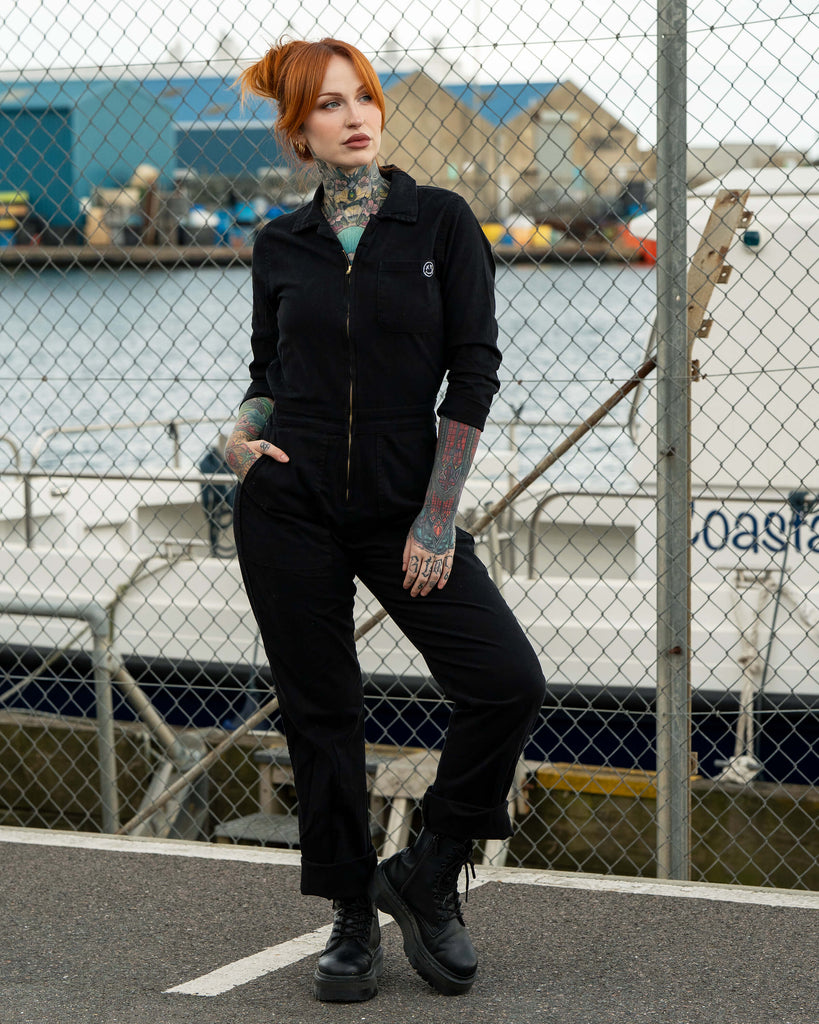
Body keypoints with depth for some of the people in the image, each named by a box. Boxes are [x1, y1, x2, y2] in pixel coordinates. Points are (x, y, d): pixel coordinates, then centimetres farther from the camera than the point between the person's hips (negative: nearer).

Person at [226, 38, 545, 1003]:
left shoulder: (441, 222, -2)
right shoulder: (281, 245, 5)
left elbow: (473, 371, -5)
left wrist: (437, 520, -9)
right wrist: (244, 431, -7)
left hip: (402, 506, -1)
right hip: (290, 506, 1)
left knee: (507, 680, -13)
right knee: (319, 710, 4)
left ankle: (426, 875, 9)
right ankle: (351, 920, 19)